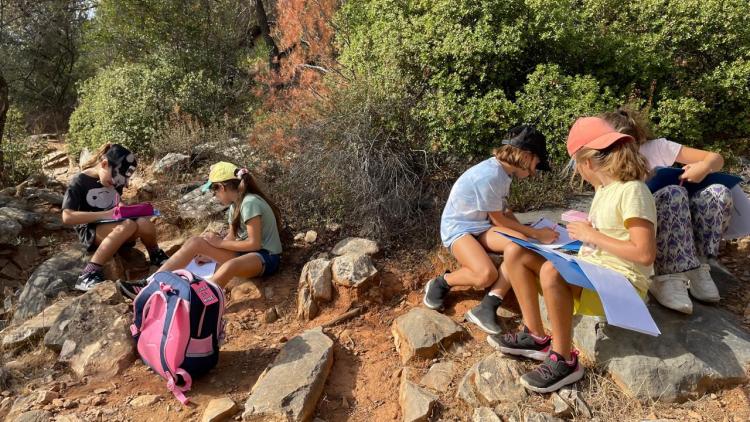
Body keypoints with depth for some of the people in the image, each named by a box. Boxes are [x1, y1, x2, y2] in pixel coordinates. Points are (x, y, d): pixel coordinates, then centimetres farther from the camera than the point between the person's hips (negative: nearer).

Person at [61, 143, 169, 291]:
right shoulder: (79, 182, -9)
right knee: (127, 225, -37)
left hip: (114, 228, 5)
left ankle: (156, 256, 1)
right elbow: (67, 217, -17)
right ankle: (88, 275, -36)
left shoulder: (114, 180, 9)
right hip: (91, 232, -5)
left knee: (144, 222, -28)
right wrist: (105, 214, -23)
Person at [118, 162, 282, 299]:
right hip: (245, 252, 9)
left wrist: (220, 243, -12)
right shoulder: (235, 204, 9)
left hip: (265, 257, -9)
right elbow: (233, 237, 13)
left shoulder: (250, 203, -20)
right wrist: (211, 254, 3)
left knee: (229, 266, -42)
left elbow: (254, 243, -21)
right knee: (195, 242, -7)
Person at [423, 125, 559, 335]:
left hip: (481, 227, 9)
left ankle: (487, 308, -17)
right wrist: (536, 234, -8)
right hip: (458, 228, -9)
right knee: (486, 275, -31)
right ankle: (440, 283, -1)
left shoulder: (504, 171, 3)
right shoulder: (489, 176, -24)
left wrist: (529, 233, -2)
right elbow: (499, 220, -15)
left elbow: (505, 211, 11)